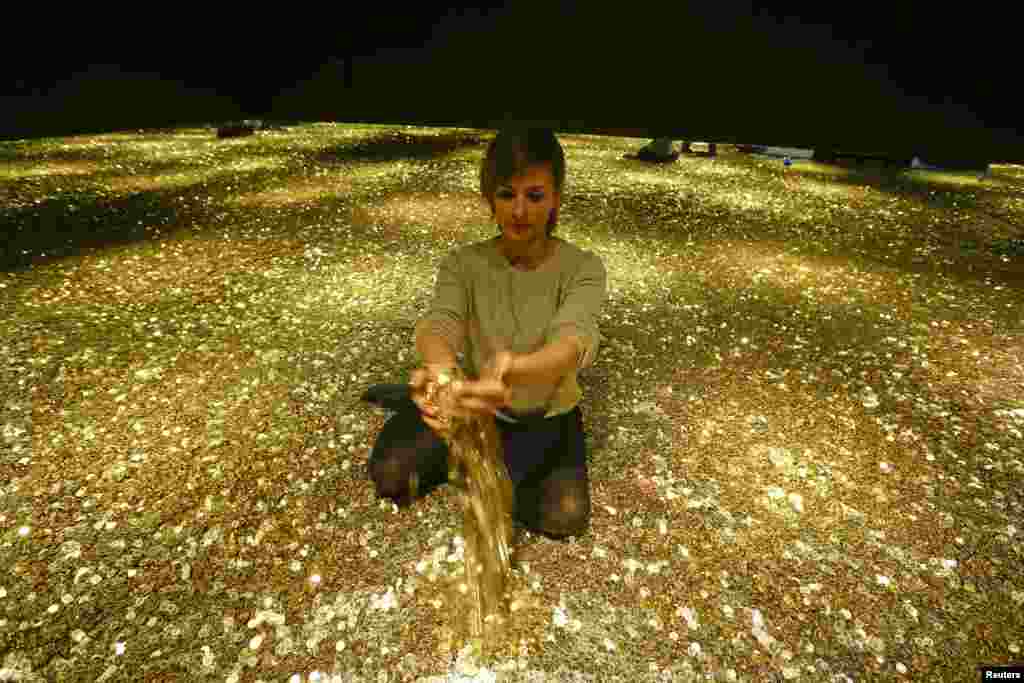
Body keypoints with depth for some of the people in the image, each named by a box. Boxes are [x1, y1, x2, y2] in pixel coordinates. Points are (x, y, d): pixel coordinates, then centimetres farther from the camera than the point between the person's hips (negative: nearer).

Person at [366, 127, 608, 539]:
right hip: (481, 406, 1)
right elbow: (439, 323, -32)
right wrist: (440, 368, -58)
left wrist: (514, 371, -62)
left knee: (564, 517, -21)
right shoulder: (463, 264, -14)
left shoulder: (582, 268, -19)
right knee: (388, 474, -14)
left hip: (549, 415, 0)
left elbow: (574, 339, -38)